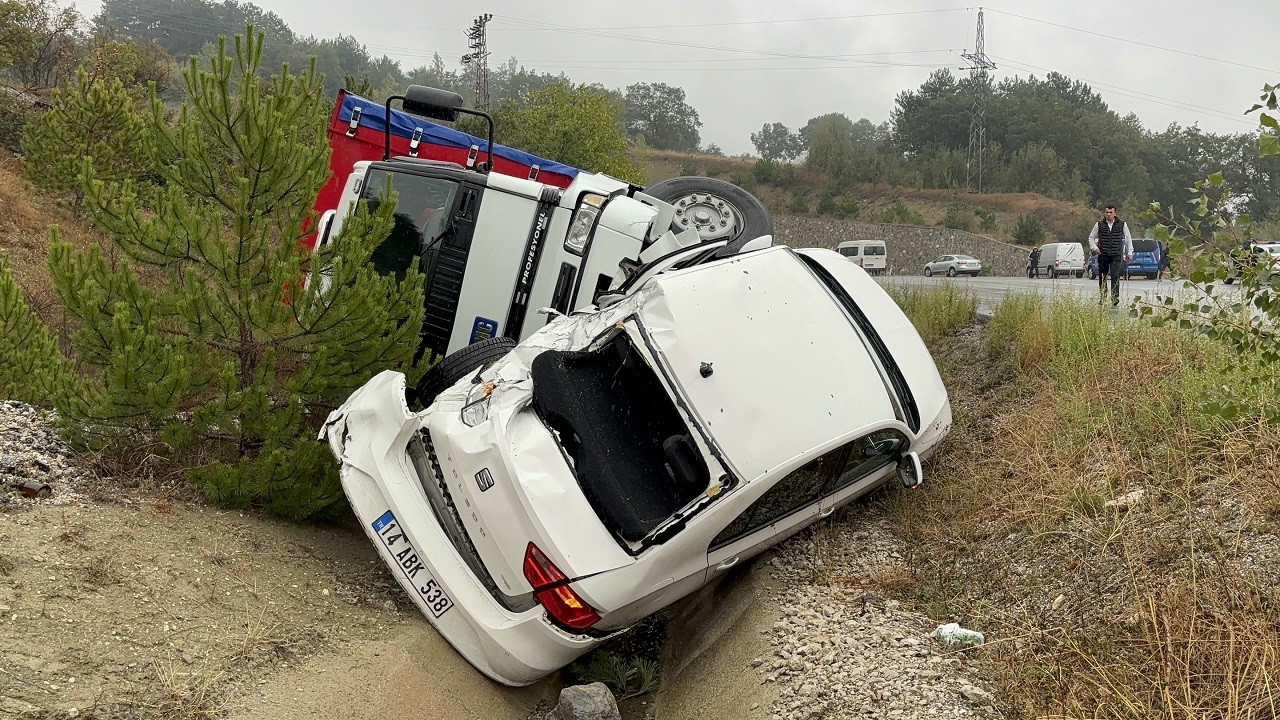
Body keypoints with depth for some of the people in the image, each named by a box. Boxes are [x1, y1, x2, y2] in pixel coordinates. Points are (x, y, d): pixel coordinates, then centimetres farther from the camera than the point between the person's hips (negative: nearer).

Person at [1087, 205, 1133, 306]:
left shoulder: (1122, 224, 4)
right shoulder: (1099, 224, 5)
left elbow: (1128, 238, 12)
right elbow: (1091, 237, 16)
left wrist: (1129, 252, 10)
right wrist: (1094, 247, 0)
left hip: (1116, 256, -2)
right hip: (1103, 255, 2)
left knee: (1115, 276, -14)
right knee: (1102, 277, 6)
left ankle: (1115, 298, -17)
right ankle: (1103, 297, 18)